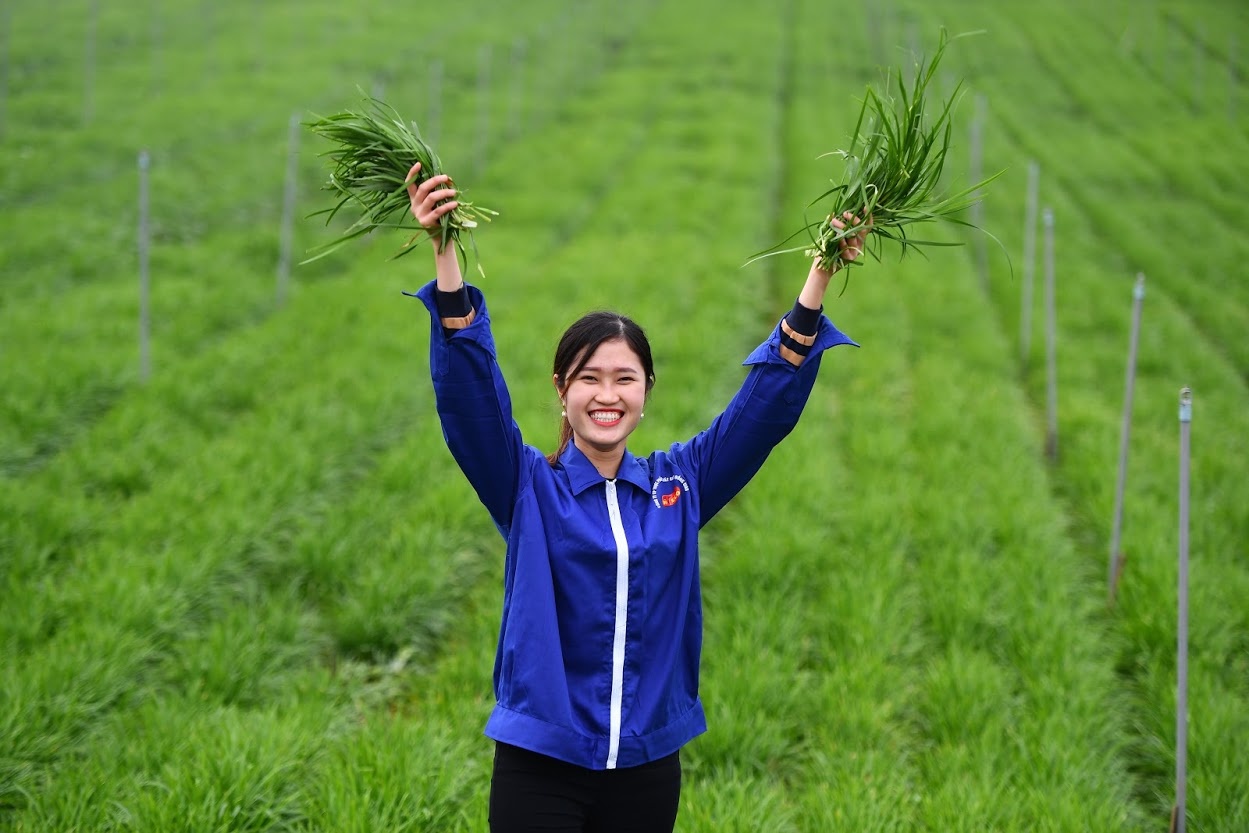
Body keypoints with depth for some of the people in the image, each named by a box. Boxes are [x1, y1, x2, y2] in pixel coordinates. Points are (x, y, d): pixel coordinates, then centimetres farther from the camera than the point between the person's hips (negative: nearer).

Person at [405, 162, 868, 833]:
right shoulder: (528, 488, -1)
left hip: (648, 769, 3)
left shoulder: (679, 483, 7)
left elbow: (767, 404, 2)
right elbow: (469, 392, -14)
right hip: (541, 769, -3)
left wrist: (819, 279, -9)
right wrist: (445, 255, -26)